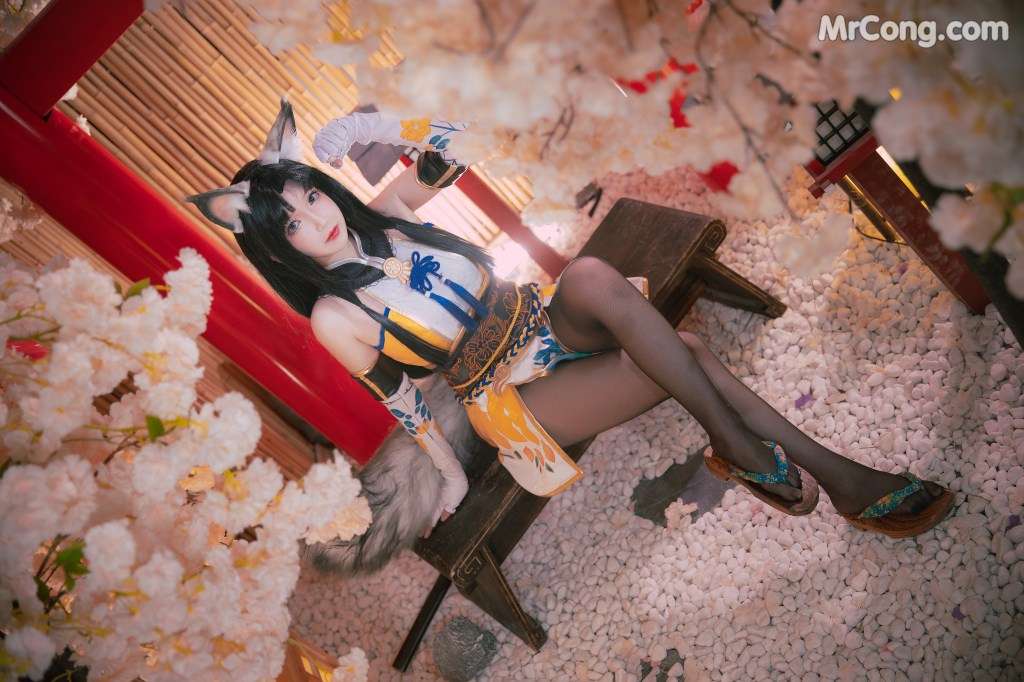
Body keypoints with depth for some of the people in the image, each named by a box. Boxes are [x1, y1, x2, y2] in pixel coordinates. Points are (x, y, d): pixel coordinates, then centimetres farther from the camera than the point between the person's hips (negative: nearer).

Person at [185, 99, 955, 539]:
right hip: (510, 391, -5)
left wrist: (368, 127, -4)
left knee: (592, 275, -32)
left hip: (542, 317, 5)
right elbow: (400, 397, -3)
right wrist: (452, 474, 1)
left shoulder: (385, 213, 4)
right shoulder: (335, 315, -9)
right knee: (682, 355, -28)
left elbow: (447, 142, 7)